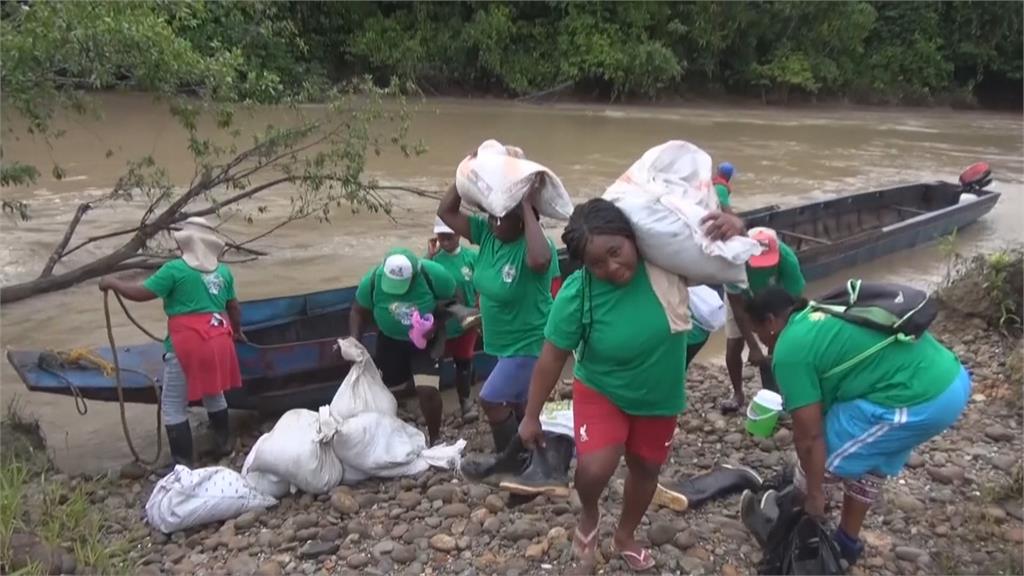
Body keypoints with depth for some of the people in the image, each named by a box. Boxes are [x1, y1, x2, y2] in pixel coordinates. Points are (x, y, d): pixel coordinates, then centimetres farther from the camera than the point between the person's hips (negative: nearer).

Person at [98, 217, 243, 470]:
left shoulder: (175, 269, -8)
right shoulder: (223, 271, 10)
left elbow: (140, 293, -7)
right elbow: (234, 307, 20)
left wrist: (112, 283, 10)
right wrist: (236, 330, 37)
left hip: (188, 345, -6)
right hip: (218, 342, 6)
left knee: (173, 406, 6)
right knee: (213, 394, 27)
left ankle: (183, 463, 7)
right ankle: (224, 444, 37)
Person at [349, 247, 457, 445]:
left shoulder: (434, 274, -28)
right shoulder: (372, 280, -22)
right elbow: (358, 312, -6)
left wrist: (437, 326, -28)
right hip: (390, 341, 3)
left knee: (428, 391, -10)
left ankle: (435, 440, 13)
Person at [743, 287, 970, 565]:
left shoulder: (790, 350, -6)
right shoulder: (823, 314, 21)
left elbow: (809, 436, -7)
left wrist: (815, 494, 7)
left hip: (917, 402, -10)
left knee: (821, 460, 9)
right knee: (873, 459, 28)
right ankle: (847, 541, 41)